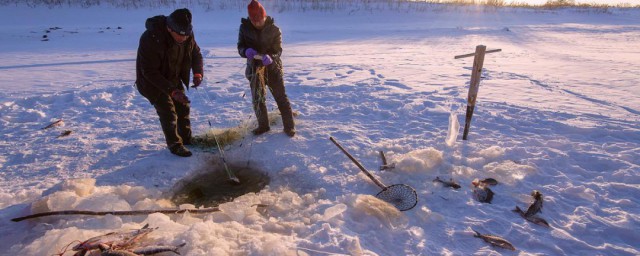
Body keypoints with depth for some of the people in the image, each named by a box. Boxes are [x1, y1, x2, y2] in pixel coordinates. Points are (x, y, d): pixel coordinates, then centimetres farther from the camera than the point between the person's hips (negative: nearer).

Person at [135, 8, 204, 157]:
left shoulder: (188, 35, -18)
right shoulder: (150, 39, -35)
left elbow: (196, 54, -2)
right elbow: (150, 72, -31)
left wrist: (198, 73, -21)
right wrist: (171, 90, -38)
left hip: (173, 78, 6)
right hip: (152, 81, -6)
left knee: (183, 107, 13)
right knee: (168, 112, -7)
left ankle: (187, 138, 32)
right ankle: (175, 145, 11)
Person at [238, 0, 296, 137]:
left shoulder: (274, 30, -14)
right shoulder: (244, 27, -9)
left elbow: (278, 51, -12)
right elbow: (240, 47, -5)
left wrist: (270, 58, -34)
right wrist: (246, 51, -29)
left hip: (273, 69, -3)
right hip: (254, 69, 3)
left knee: (281, 98, 3)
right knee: (257, 100, 13)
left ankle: (289, 126, 15)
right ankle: (263, 125, 32)